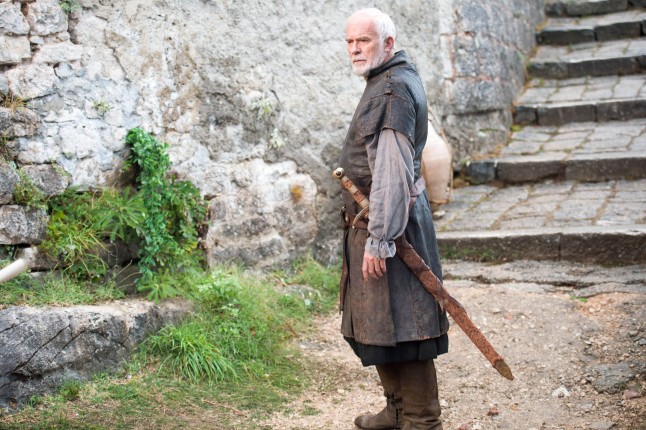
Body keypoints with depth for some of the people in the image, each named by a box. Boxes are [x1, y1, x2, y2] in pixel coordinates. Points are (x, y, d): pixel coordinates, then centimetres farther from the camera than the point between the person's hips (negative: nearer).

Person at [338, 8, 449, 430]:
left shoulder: (392, 89, -16)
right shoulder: (398, 79, 17)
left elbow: (391, 170, -23)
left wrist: (378, 238, -25)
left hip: (389, 221, -11)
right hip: (380, 220, 11)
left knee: (400, 325, -5)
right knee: (379, 323, 15)